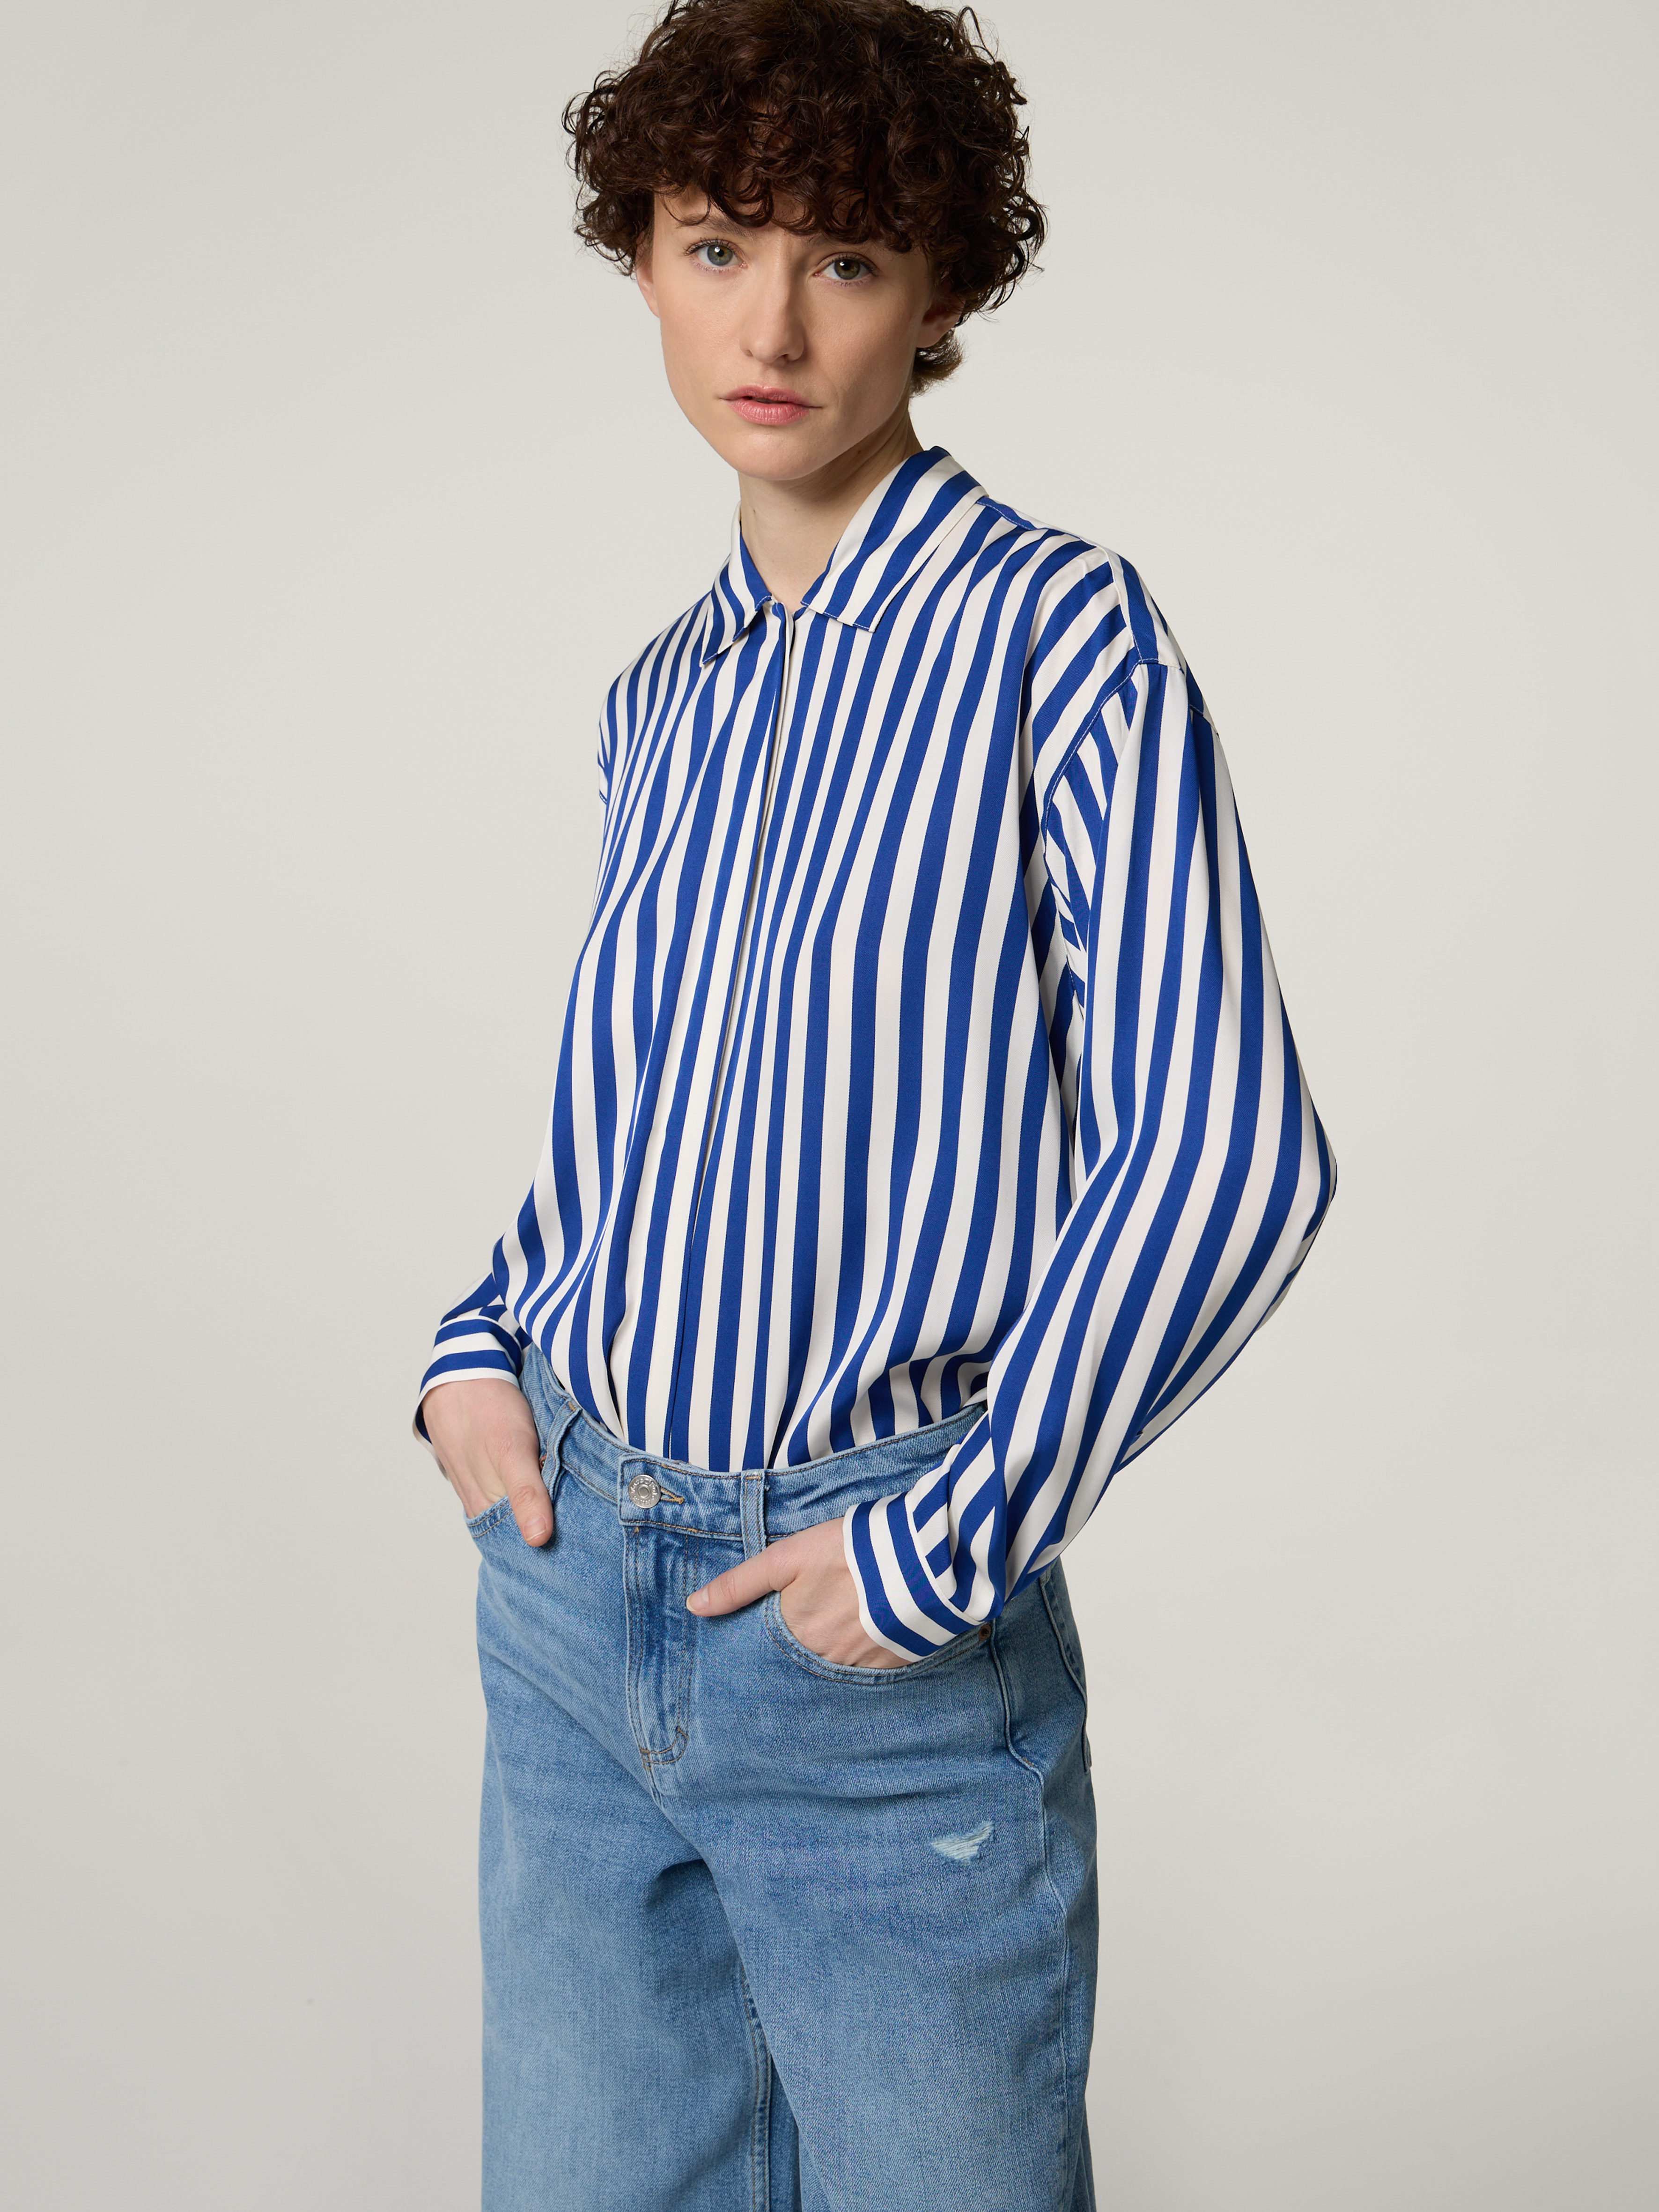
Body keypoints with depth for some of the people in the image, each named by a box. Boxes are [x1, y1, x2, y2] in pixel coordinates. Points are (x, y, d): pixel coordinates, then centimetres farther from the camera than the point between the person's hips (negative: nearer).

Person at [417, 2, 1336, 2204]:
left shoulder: (1063, 636, -11)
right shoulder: (662, 694, 8)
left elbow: (1225, 1155, -17)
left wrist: (952, 1542, -16)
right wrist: (481, 1341, 5)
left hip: (880, 1627, -6)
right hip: (569, 1584, 6)